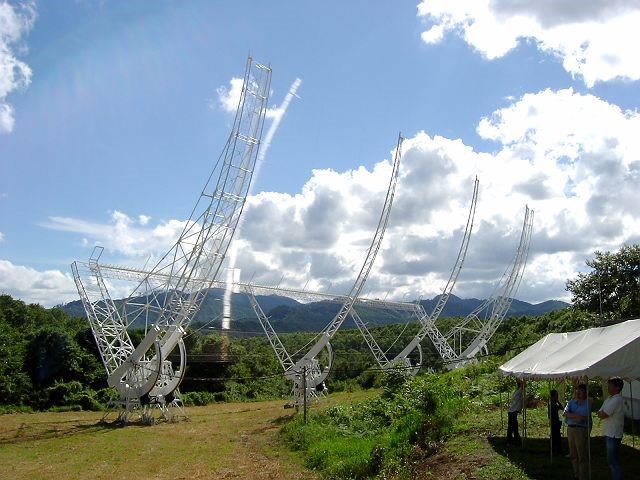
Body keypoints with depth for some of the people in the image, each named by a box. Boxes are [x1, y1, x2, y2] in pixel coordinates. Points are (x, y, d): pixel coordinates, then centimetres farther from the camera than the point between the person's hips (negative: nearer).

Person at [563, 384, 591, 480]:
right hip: (570, 429, 6)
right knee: (573, 455, 13)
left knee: (582, 456, -4)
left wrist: (571, 416, -6)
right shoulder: (571, 402, 12)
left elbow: (584, 417, -17)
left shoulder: (587, 404, -6)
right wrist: (577, 416, -12)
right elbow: (564, 413, -1)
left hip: (581, 430, -6)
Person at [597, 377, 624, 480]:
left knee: (612, 461, -5)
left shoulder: (616, 400, -20)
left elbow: (602, 415, -21)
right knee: (613, 460, 19)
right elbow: (600, 413, 14)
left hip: (613, 435, -10)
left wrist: (601, 412, -2)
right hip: (609, 433, 10)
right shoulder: (609, 399, 11)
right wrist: (602, 412, -5)